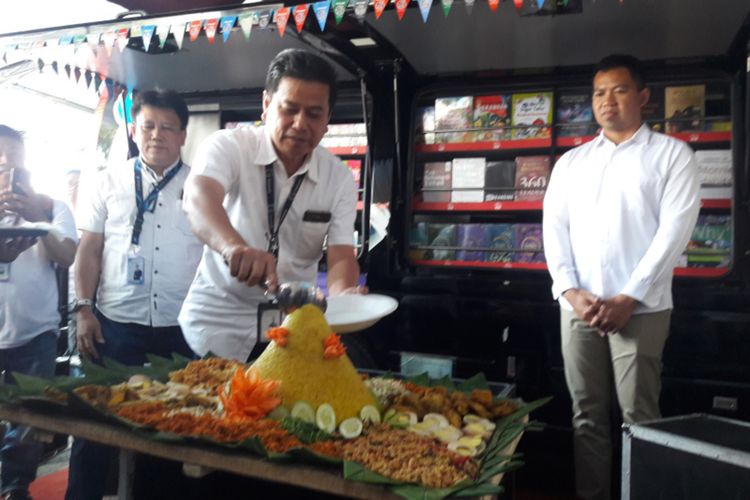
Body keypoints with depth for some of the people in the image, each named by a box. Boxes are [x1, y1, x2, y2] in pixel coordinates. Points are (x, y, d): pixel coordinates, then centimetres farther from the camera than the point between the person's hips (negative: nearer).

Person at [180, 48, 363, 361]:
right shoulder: (228, 146, -12)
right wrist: (234, 247, -53)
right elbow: (198, 198, -32)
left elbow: (341, 255, -9)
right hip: (218, 316, -2)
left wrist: (343, 296, -32)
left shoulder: (340, 178, -4)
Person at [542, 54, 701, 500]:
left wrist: (628, 299, -13)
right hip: (577, 306, 4)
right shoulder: (571, 162, 14)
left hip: (640, 308, -3)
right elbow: (554, 228, 7)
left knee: (639, 417, 1)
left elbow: (674, 230, -6)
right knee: (587, 414, 10)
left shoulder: (672, 155, 4)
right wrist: (570, 291, -7)